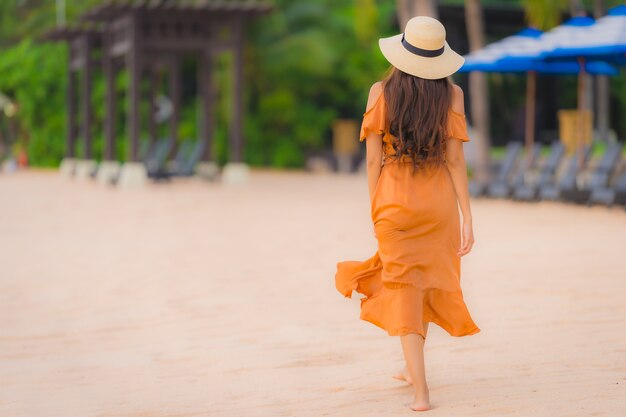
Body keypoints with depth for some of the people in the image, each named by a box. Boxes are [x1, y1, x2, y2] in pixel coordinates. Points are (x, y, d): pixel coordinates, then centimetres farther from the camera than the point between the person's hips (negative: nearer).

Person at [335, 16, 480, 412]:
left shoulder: (381, 92, -4)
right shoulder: (452, 94, -4)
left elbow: (373, 159, -4)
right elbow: (455, 159, -6)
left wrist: (375, 210, 5)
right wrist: (467, 217, -3)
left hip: (394, 200, -1)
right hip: (438, 200, 2)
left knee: (404, 289, 2)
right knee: (430, 282, 20)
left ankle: (421, 390, -8)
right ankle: (413, 369, 38)